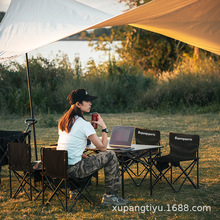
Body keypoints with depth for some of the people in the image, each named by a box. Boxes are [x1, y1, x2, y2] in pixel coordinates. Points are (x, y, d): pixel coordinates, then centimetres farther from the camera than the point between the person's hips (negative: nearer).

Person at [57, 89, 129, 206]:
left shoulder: (63, 121, 10)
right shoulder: (84, 124, -14)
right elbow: (103, 147, -11)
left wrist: (84, 156, 18)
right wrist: (104, 126, -1)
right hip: (73, 170, -9)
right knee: (110, 155, 0)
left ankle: (73, 190, 40)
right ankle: (110, 196, 5)